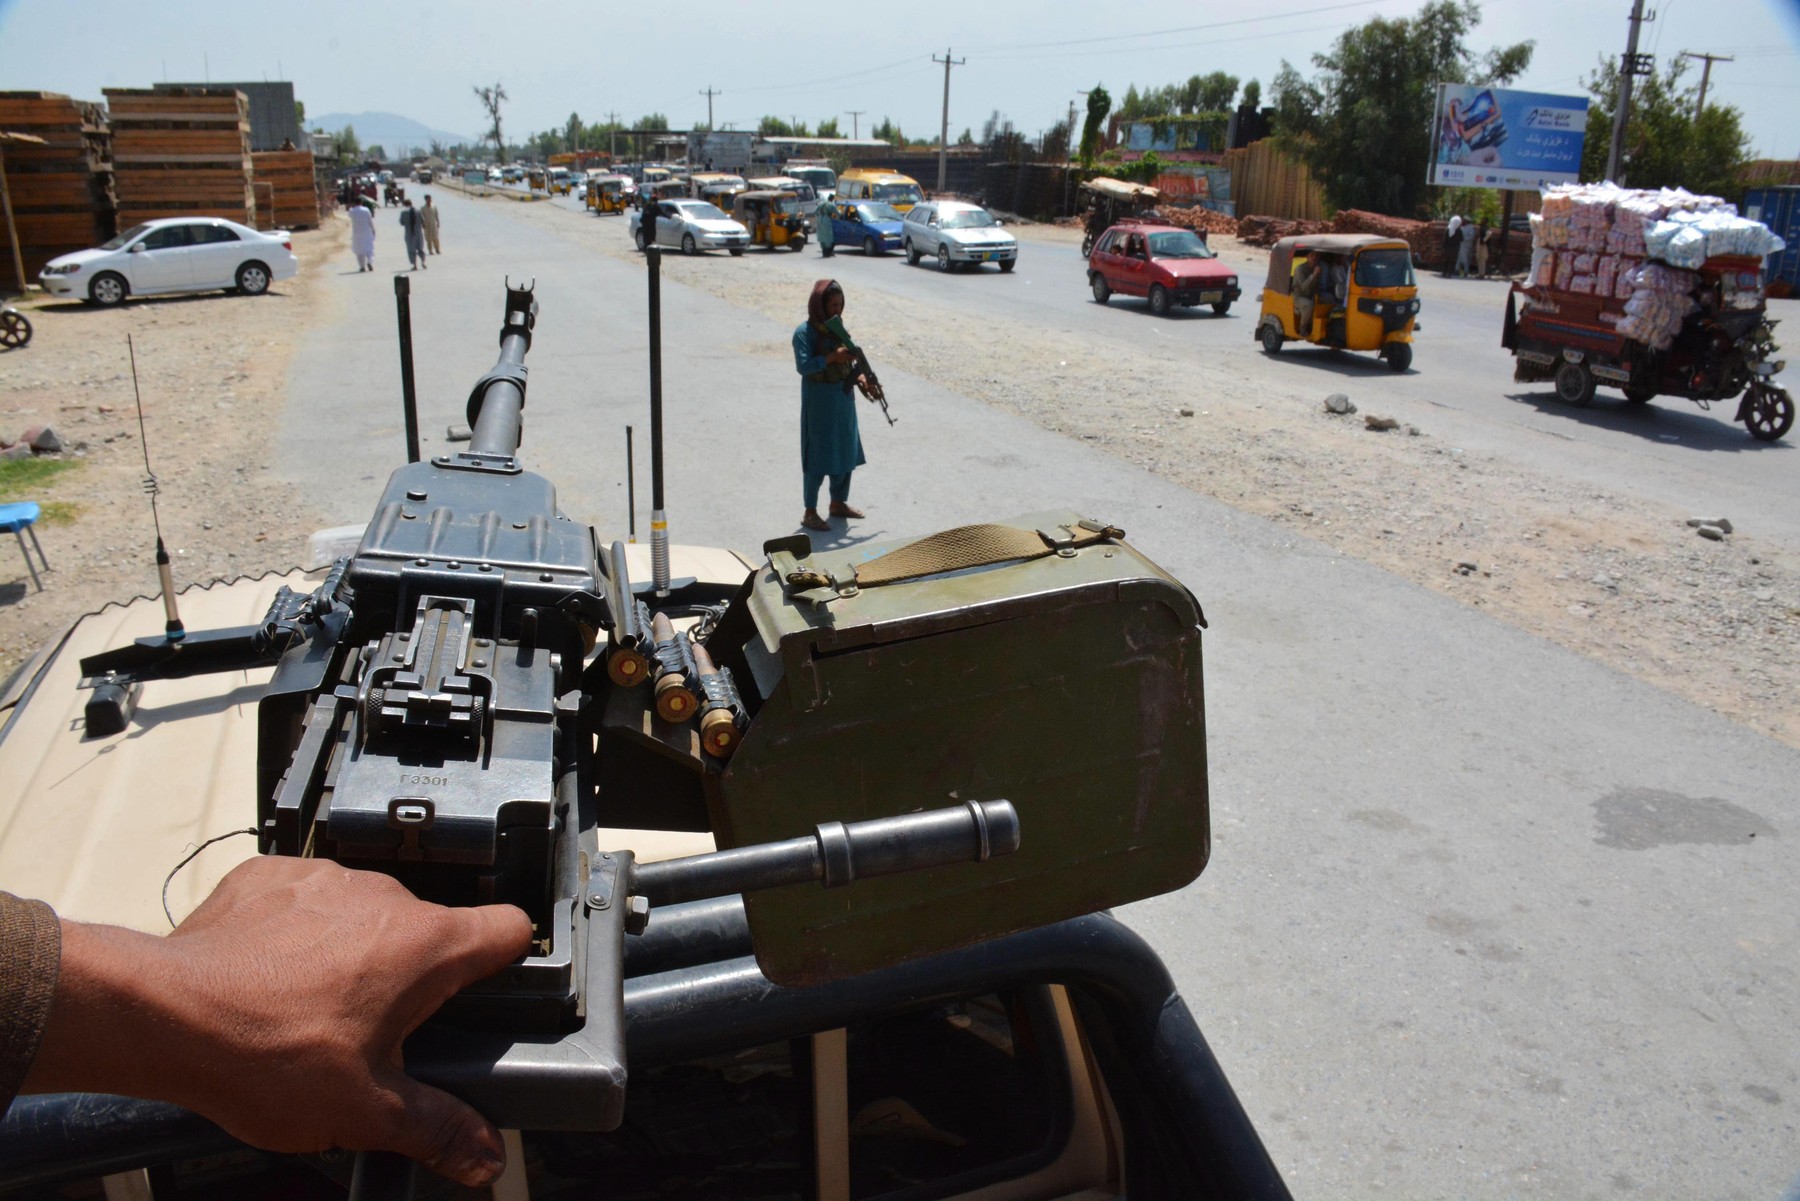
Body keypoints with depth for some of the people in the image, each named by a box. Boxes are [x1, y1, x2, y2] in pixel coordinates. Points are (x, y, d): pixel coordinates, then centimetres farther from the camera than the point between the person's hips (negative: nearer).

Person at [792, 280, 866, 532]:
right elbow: (803, 365, -24)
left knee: (845, 452, 14)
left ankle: (838, 503, 29)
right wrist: (832, 357, -27)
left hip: (844, 398, 8)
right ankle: (810, 513, 5)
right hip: (819, 401, -8)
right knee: (818, 455, -4)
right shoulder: (805, 332, -12)